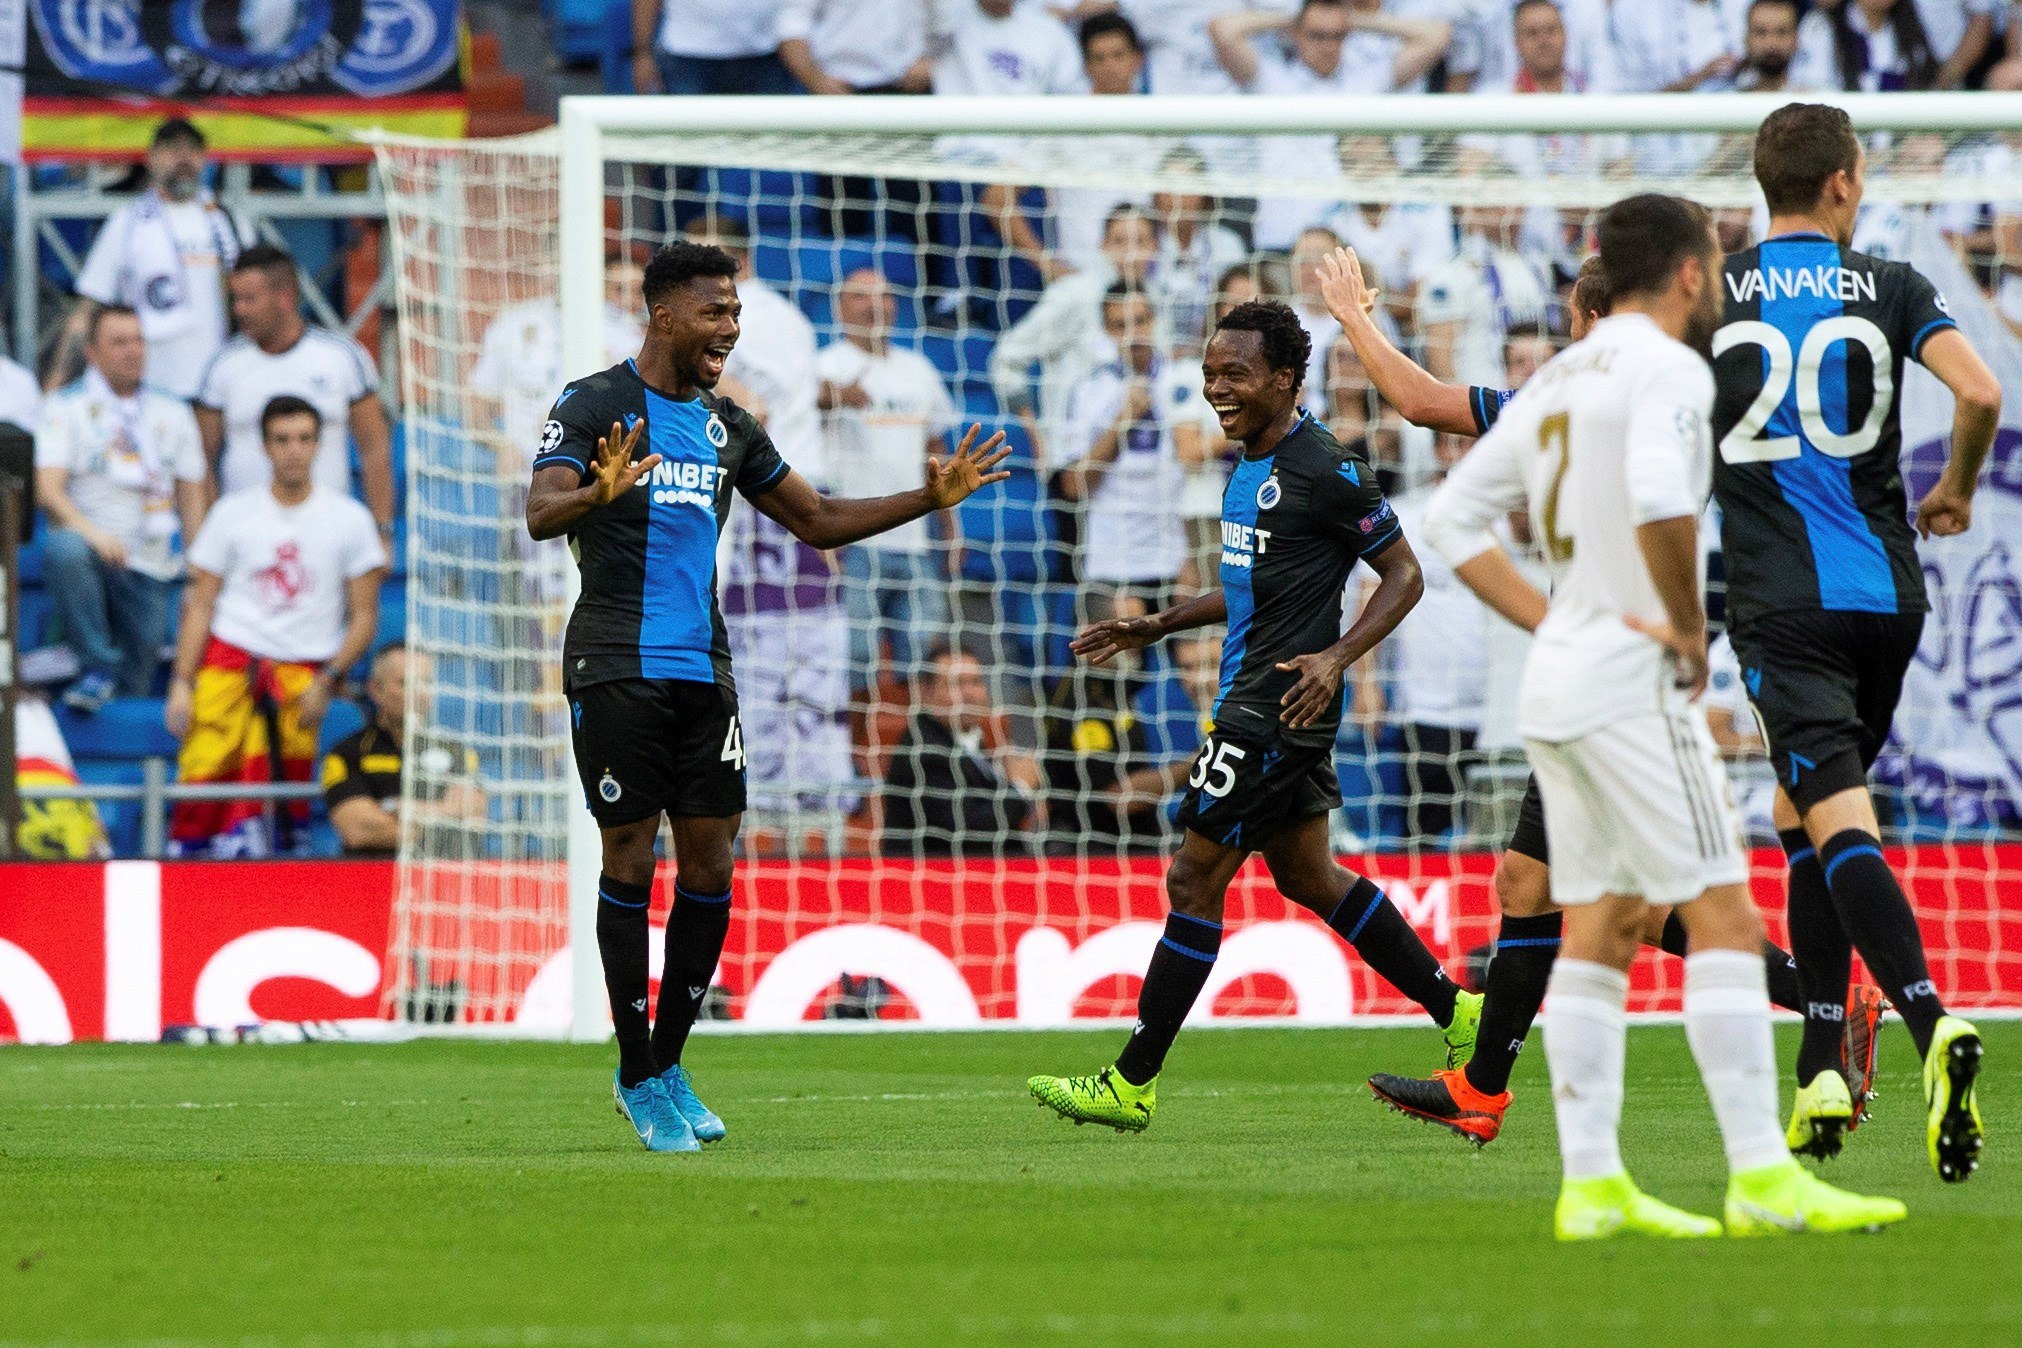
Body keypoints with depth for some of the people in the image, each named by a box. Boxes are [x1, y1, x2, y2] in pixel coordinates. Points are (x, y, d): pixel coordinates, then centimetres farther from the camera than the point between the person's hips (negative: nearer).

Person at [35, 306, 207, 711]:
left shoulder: (172, 414, 13)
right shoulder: (66, 408, 0)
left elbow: (192, 497, 13)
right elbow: (48, 488, -13)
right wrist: (92, 532, -31)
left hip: (150, 568, 3)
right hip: (92, 549, -3)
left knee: (137, 690, -4)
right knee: (64, 550, -40)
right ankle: (98, 669, -30)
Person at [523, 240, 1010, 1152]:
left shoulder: (728, 426, 15)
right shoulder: (593, 407, -5)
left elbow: (816, 522, 23)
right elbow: (541, 512, -19)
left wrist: (929, 499, 13)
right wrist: (598, 493, -41)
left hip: (702, 668, 6)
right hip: (616, 667, -6)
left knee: (709, 867, 2)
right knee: (630, 862, -5)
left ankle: (667, 1062, 16)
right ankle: (638, 1078, 3)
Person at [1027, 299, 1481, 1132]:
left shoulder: (1325, 469, -15)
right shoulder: (1250, 465, 13)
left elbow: (1404, 574, -11)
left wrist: (1335, 658, -22)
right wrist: (1156, 627, 21)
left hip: (1280, 707, -10)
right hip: (1247, 701, 10)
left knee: (1194, 877, -7)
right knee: (1307, 875, 15)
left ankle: (1132, 1086, -2)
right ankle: (1457, 1014, 24)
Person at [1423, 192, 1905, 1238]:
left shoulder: (1556, 380, 17)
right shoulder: (1668, 368, -10)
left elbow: (1454, 520, 19)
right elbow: (1658, 495, -28)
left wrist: (1549, 621, 13)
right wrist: (1689, 627, -16)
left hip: (1555, 681, 9)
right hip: (1631, 684, -9)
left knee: (1597, 934, 8)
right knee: (1724, 918, -9)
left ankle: (1591, 1186, 5)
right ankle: (1762, 1176, -13)